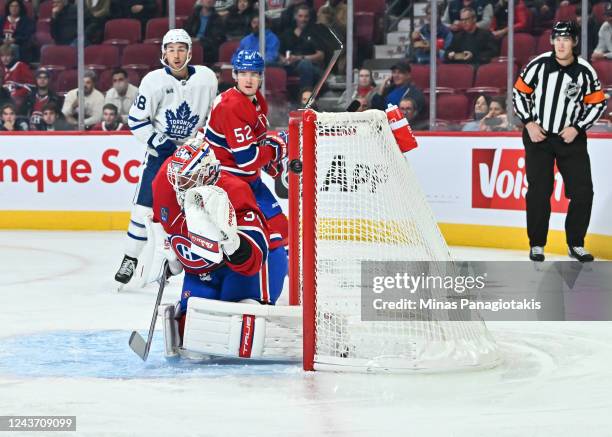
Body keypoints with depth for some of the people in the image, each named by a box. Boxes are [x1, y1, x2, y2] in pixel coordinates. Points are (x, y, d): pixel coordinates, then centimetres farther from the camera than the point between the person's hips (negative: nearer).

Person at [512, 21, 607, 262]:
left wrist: (577, 128, -8)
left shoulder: (585, 71, -7)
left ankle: (576, 244, 11)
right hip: (538, 136, -1)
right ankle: (537, 244, 9)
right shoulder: (539, 65, -10)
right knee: (539, 192, -2)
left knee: (582, 192, -3)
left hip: (571, 137, 1)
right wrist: (529, 123, -7)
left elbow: (597, 104, 1)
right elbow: (519, 92, 0)